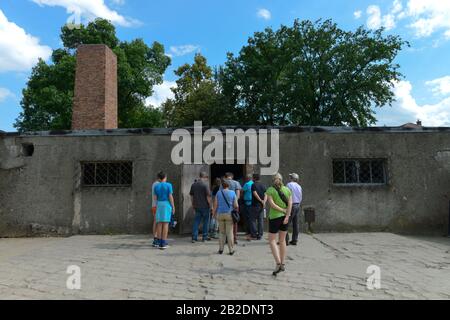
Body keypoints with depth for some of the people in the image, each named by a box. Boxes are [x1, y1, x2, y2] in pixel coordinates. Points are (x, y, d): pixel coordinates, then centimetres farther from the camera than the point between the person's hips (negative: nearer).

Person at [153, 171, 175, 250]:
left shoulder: (156, 186, 6)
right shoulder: (168, 185, -5)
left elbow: (156, 198, 7)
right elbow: (170, 197, -9)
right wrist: (173, 207, -2)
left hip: (159, 205, 4)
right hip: (167, 205, -4)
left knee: (159, 223, 5)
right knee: (166, 223, -3)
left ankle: (160, 243, 7)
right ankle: (164, 243, -5)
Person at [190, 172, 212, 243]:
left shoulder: (193, 184, 7)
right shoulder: (205, 184, -12)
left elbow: (191, 196, 12)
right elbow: (208, 196, -14)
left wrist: (193, 205, 19)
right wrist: (210, 205, -4)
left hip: (197, 206, 5)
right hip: (205, 206, -5)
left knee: (196, 221, 8)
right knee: (205, 221, 8)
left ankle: (194, 237, 5)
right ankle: (205, 237, 15)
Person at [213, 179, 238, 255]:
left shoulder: (218, 193, 0)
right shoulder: (233, 193, -3)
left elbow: (215, 205, -1)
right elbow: (236, 206, -4)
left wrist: (214, 213, 10)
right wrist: (235, 209, 18)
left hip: (220, 214, 2)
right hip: (229, 214, -1)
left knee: (222, 232, 13)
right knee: (229, 233, 4)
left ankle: (221, 249, 13)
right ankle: (231, 250, 7)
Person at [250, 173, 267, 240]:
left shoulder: (253, 185, -6)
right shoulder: (263, 185, 11)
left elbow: (255, 194, -17)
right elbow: (265, 195, 0)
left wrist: (261, 201, -10)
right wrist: (264, 202, -11)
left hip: (255, 205, -5)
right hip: (261, 206, 5)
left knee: (253, 220, 5)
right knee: (261, 220, 7)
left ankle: (254, 233, 3)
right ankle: (260, 235, 9)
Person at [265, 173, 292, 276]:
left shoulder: (270, 190, -6)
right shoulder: (287, 189, 5)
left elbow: (272, 204, -17)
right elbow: (290, 204, -6)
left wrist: (283, 210, -10)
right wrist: (287, 216, -11)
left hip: (274, 217, -4)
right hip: (285, 217, 4)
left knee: (272, 240, 4)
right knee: (282, 240, 15)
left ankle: (278, 263, -10)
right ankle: (283, 264, 20)